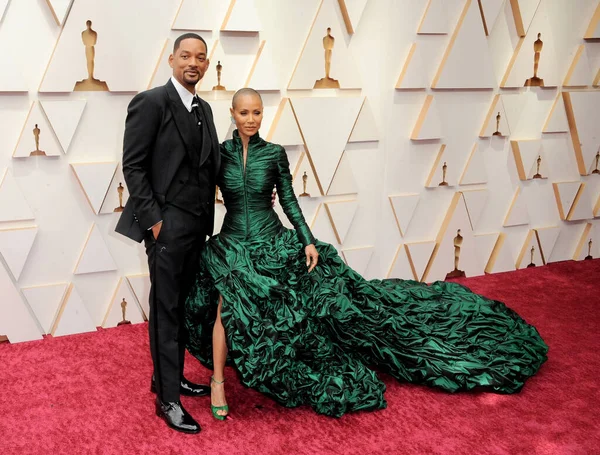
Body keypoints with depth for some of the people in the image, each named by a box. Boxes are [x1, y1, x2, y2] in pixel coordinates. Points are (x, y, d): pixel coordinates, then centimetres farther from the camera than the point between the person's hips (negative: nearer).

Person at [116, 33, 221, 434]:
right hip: (168, 226, -7)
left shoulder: (204, 109, 14)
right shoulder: (151, 102, -9)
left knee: (183, 306, 16)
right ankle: (168, 399, 11)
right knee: (166, 311, 1)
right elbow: (133, 166, -11)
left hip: (197, 226, 7)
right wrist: (154, 219, -15)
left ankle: (170, 376, 31)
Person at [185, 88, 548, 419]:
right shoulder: (219, 153, 1)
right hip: (232, 246, -1)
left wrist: (308, 241, -5)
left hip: (273, 242, 1)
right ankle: (218, 383, -8)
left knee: (328, 294, -6)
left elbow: (290, 201, 2)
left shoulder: (274, 153, 0)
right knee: (228, 304, -23)